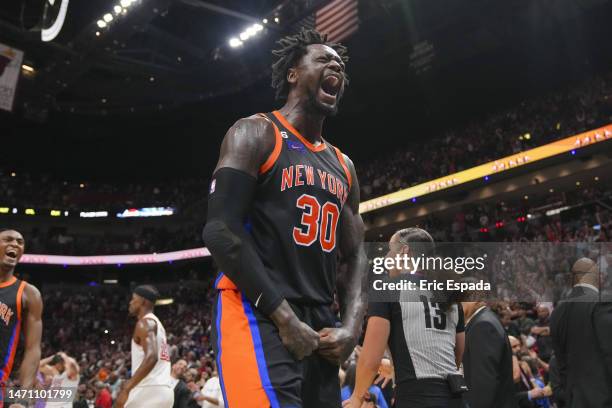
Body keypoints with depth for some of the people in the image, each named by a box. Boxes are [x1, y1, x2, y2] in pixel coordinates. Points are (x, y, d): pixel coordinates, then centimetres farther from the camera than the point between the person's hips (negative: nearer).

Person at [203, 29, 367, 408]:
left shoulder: (343, 167, 19)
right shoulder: (255, 133, -2)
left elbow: (356, 256, 18)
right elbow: (220, 230, -12)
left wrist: (351, 326, 0)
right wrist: (285, 318, -16)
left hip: (320, 327, 8)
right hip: (258, 316, -7)